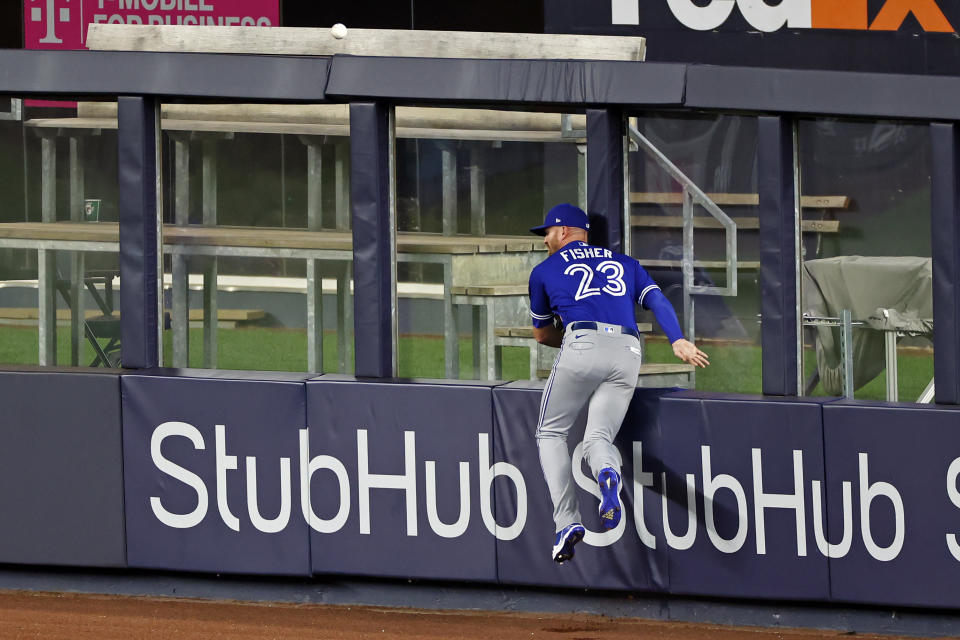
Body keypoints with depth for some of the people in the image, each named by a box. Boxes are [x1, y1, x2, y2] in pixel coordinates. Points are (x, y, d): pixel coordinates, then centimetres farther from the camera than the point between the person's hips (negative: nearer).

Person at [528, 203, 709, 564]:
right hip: (628, 352, 3)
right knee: (598, 437, 5)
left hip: (581, 345, -3)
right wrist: (678, 341, -3)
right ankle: (608, 471, -34)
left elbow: (542, 334, 33)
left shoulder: (546, 270, 22)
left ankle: (567, 521, -7)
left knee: (551, 433, 12)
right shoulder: (624, 263, 29)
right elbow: (657, 300, 11)